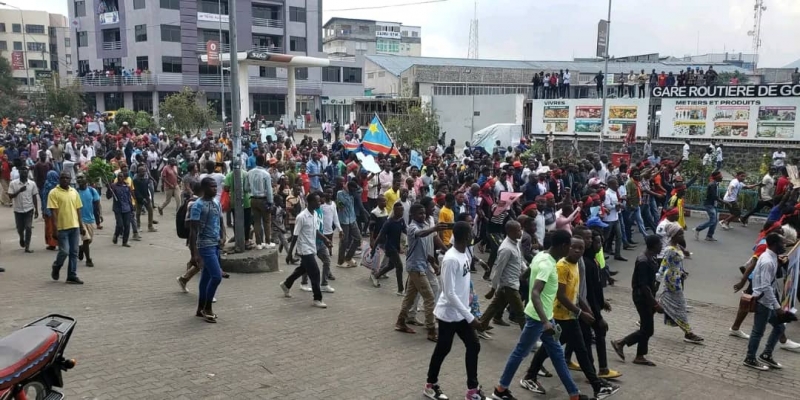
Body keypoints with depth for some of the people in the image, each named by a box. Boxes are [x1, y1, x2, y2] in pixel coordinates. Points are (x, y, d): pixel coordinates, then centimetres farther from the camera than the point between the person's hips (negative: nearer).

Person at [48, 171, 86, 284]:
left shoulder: (74, 192, 11)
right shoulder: (54, 193, -5)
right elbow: (53, 211, -10)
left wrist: (81, 226, 13)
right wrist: (55, 228, -15)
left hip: (75, 226, 5)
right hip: (62, 227, -5)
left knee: (74, 252, 5)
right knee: (64, 251, -6)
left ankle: (72, 276, 11)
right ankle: (56, 268, 23)